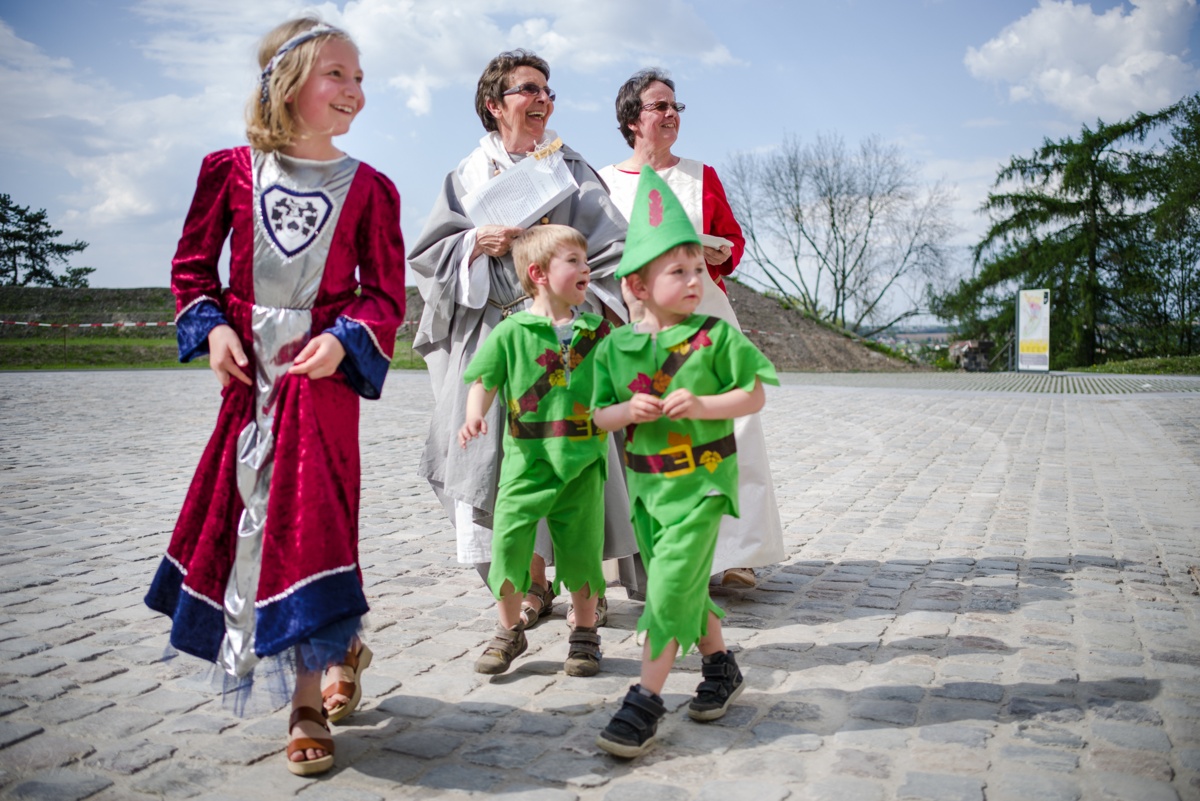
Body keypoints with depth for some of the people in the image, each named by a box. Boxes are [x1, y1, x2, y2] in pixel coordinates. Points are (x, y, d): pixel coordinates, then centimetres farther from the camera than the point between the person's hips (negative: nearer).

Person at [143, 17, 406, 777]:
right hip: (248, 373, 3)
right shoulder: (231, 169, 4)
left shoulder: (369, 187, -1)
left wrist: (345, 340, -17)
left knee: (310, 520, -4)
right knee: (250, 513, 9)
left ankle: (308, 704, 9)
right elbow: (193, 263, 10)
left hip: (323, 375, -3)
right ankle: (342, 649, 33)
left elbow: (386, 293, 0)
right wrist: (212, 328, -5)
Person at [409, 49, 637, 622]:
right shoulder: (468, 176, 14)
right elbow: (431, 252, 9)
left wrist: (600, 309, -9)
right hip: (491, 331, 1)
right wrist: (477, 243, -10)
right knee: (504, 452, -2)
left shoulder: (572, 170, 11)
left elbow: (609, 245, 4)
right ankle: (532, 584, 8)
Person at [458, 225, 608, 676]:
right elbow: (484, 383, -3)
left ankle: (585, 634, 27)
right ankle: (509, 631, 22)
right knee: (509, 541, -1)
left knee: (582, 546, 7)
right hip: (526, 458, -1)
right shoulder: (511, 332, -1)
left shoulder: (597, 330, 7)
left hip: (582, 461, 2)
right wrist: (475, 417, -19)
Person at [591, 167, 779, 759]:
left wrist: (703, 405, -20)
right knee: (683, 586, 16)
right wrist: (628, 411, -17)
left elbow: (754, 396, -5)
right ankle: (721, 667, 38)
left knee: (670, 588, -9)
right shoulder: (615, 346, 1)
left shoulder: (715, 336, -7)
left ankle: (646, 700, 1)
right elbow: (600, 415, 5)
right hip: (645, 484, 4)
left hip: (701, 481, -4)